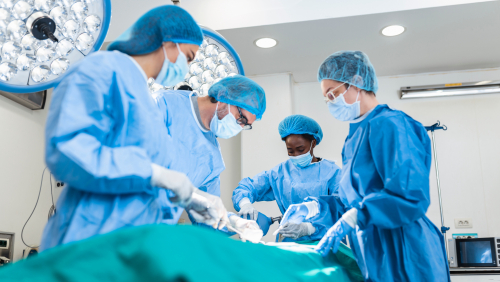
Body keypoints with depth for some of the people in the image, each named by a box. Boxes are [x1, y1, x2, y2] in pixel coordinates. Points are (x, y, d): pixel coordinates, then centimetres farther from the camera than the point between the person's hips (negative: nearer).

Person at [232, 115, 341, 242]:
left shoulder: (332, 172, 2)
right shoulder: (280, 172, 14)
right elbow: (246, 186, 12)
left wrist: (307, 228, -25)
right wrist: (245, 204, -12)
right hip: (290, 244, 5)